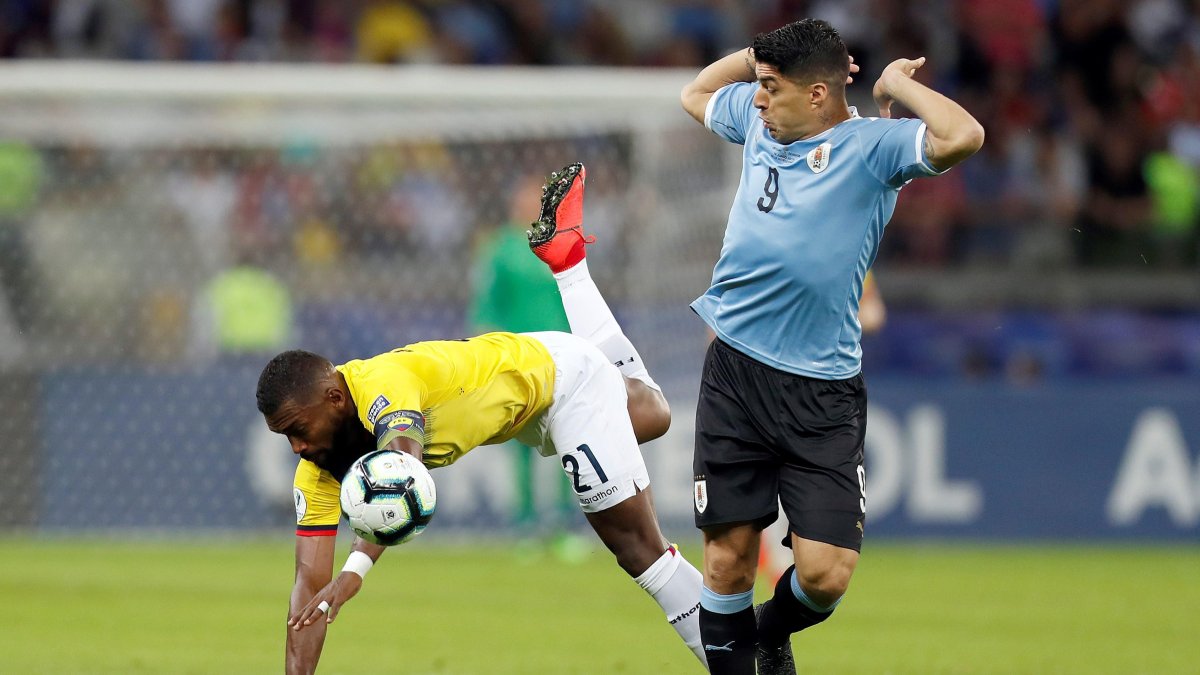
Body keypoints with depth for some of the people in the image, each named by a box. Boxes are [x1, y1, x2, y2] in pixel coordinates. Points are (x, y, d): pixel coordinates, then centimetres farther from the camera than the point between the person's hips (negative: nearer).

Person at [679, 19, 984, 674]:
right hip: (734, 371, 4)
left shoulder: (868, 146, -8)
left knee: (826, 573, -7)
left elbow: (961, 136, -26)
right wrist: (765, 51, 15)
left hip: (820, 395, -4)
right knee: (728, 558, 0)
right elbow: (695, 93, 31)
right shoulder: (757, 120, 10)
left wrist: (896, 83, -11)